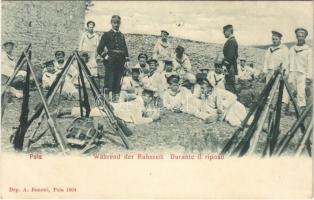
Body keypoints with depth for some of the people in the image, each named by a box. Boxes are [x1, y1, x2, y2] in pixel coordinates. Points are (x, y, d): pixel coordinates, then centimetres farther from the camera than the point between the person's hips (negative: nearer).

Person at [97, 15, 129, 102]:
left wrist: (127, 60, 7)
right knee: (110, 80, -7)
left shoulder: (122, 36, 17)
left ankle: (116, 97, 8)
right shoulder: (107, 35, 4)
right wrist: (105, 56, -9)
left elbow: (125, 49, 18)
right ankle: (106, 97, 1)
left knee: (118, 81, 3)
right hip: (110, 62, -4)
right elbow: (99, 49, 2)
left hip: (120, 62, 4)